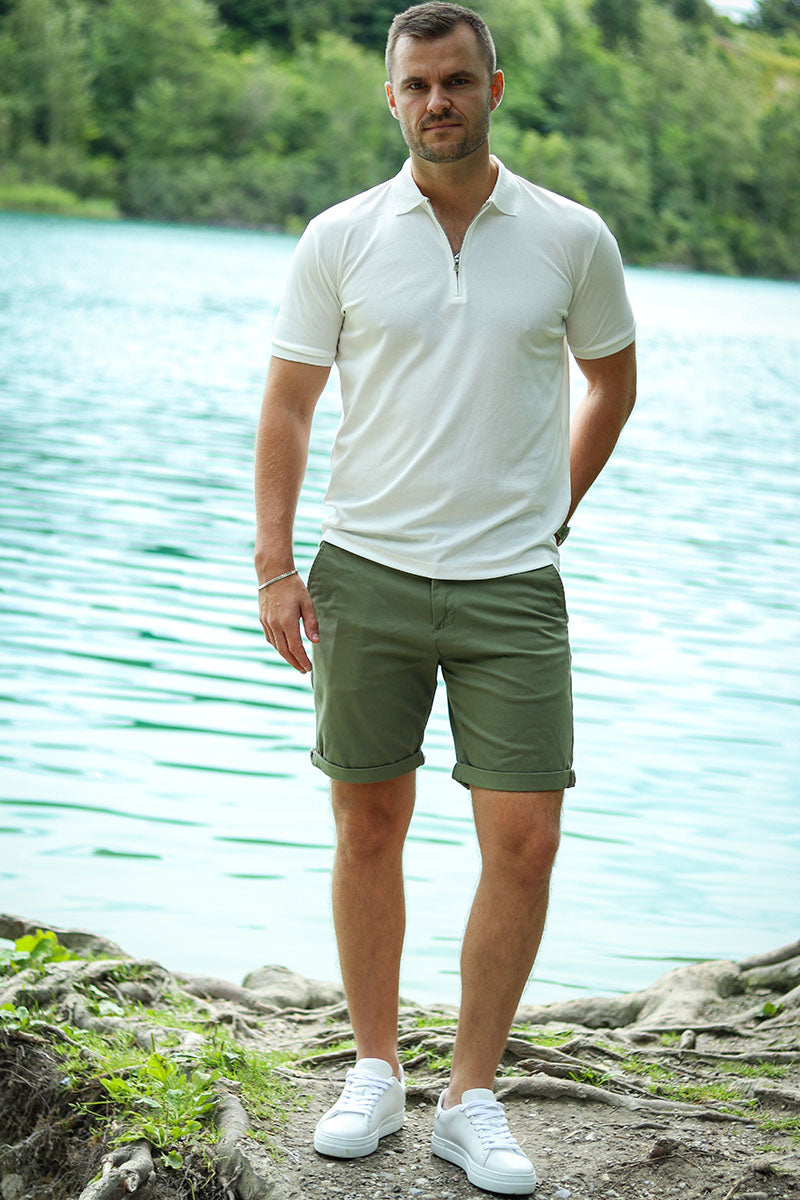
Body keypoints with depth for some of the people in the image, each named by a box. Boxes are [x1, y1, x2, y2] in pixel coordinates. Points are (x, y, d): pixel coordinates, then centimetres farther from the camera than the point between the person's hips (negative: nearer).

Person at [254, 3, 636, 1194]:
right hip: (365, 574, 0)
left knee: (525, 844, -3)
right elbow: (287, 406, 4)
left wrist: (550, 512, 12)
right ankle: (375, 1070, 24)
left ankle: (472, 1099, 12)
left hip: (512, 590, 0)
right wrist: (274, 568, -3)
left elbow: (613, 382, 17)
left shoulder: (572, 238, 1)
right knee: (369, 829, 8)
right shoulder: (339, 239, 0)